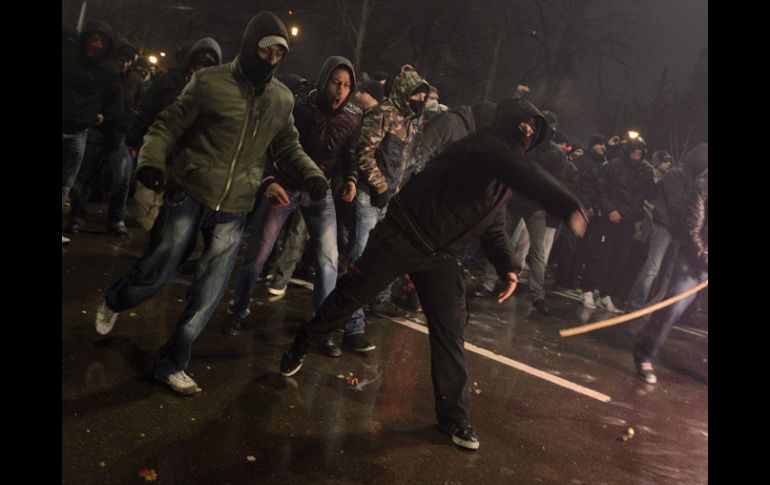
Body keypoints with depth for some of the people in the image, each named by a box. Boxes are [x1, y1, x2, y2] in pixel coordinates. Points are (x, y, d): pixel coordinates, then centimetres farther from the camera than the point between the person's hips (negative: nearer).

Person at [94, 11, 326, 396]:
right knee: (155, 274, 5)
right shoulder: (209, 83, -7)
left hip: (233, 211, 4)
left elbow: (288, 147, 14)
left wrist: (310, 175, -5)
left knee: (207, 296, 3)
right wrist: (151, 161, -25)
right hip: (188, 196, -3)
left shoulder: (282, 99, 6)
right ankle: (114, 302, 41)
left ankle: (171, 364, 22)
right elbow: (167, 126, -6)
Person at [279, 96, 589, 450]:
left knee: (450, 329, 2)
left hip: (442, 256, 8)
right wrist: (569, 207, -45)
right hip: (403, 234, -7)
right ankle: (302, 347, 32)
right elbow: (527, 175, -35)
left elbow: (493, 228, 16)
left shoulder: (505, 181, 12)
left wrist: (507, 267, 0)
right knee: (349, 295, 6)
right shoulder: (486, 145, -15)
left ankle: (453, 416, 14)